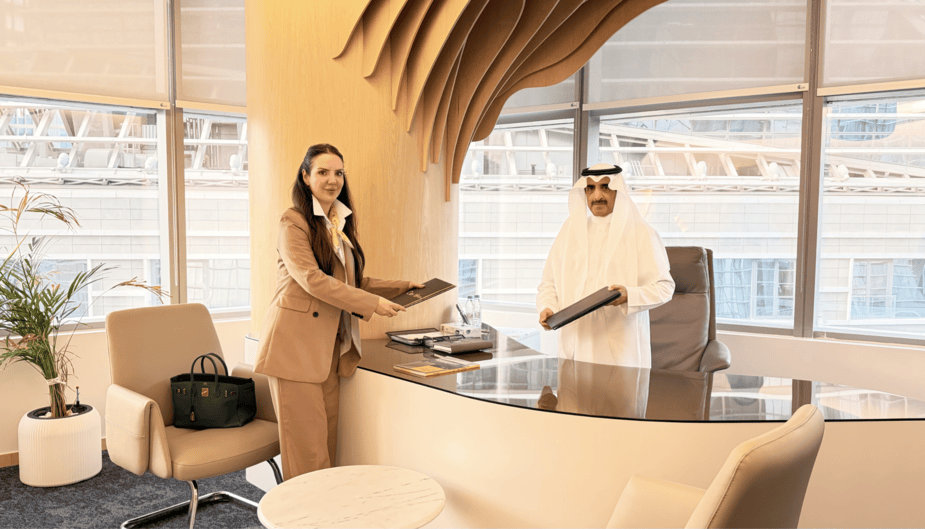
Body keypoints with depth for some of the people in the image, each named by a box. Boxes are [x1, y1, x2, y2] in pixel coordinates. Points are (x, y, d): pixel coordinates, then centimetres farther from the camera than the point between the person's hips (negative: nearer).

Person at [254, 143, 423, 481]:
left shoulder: (342, 223, 18)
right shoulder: (294, 222, -6)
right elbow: (311, 278, -17)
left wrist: (404, 287, 12)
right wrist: (372, 304, -20)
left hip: (330, 345, 7)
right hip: (296, 344, -7)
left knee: (328, 439, 9)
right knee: (306, 443, -2)